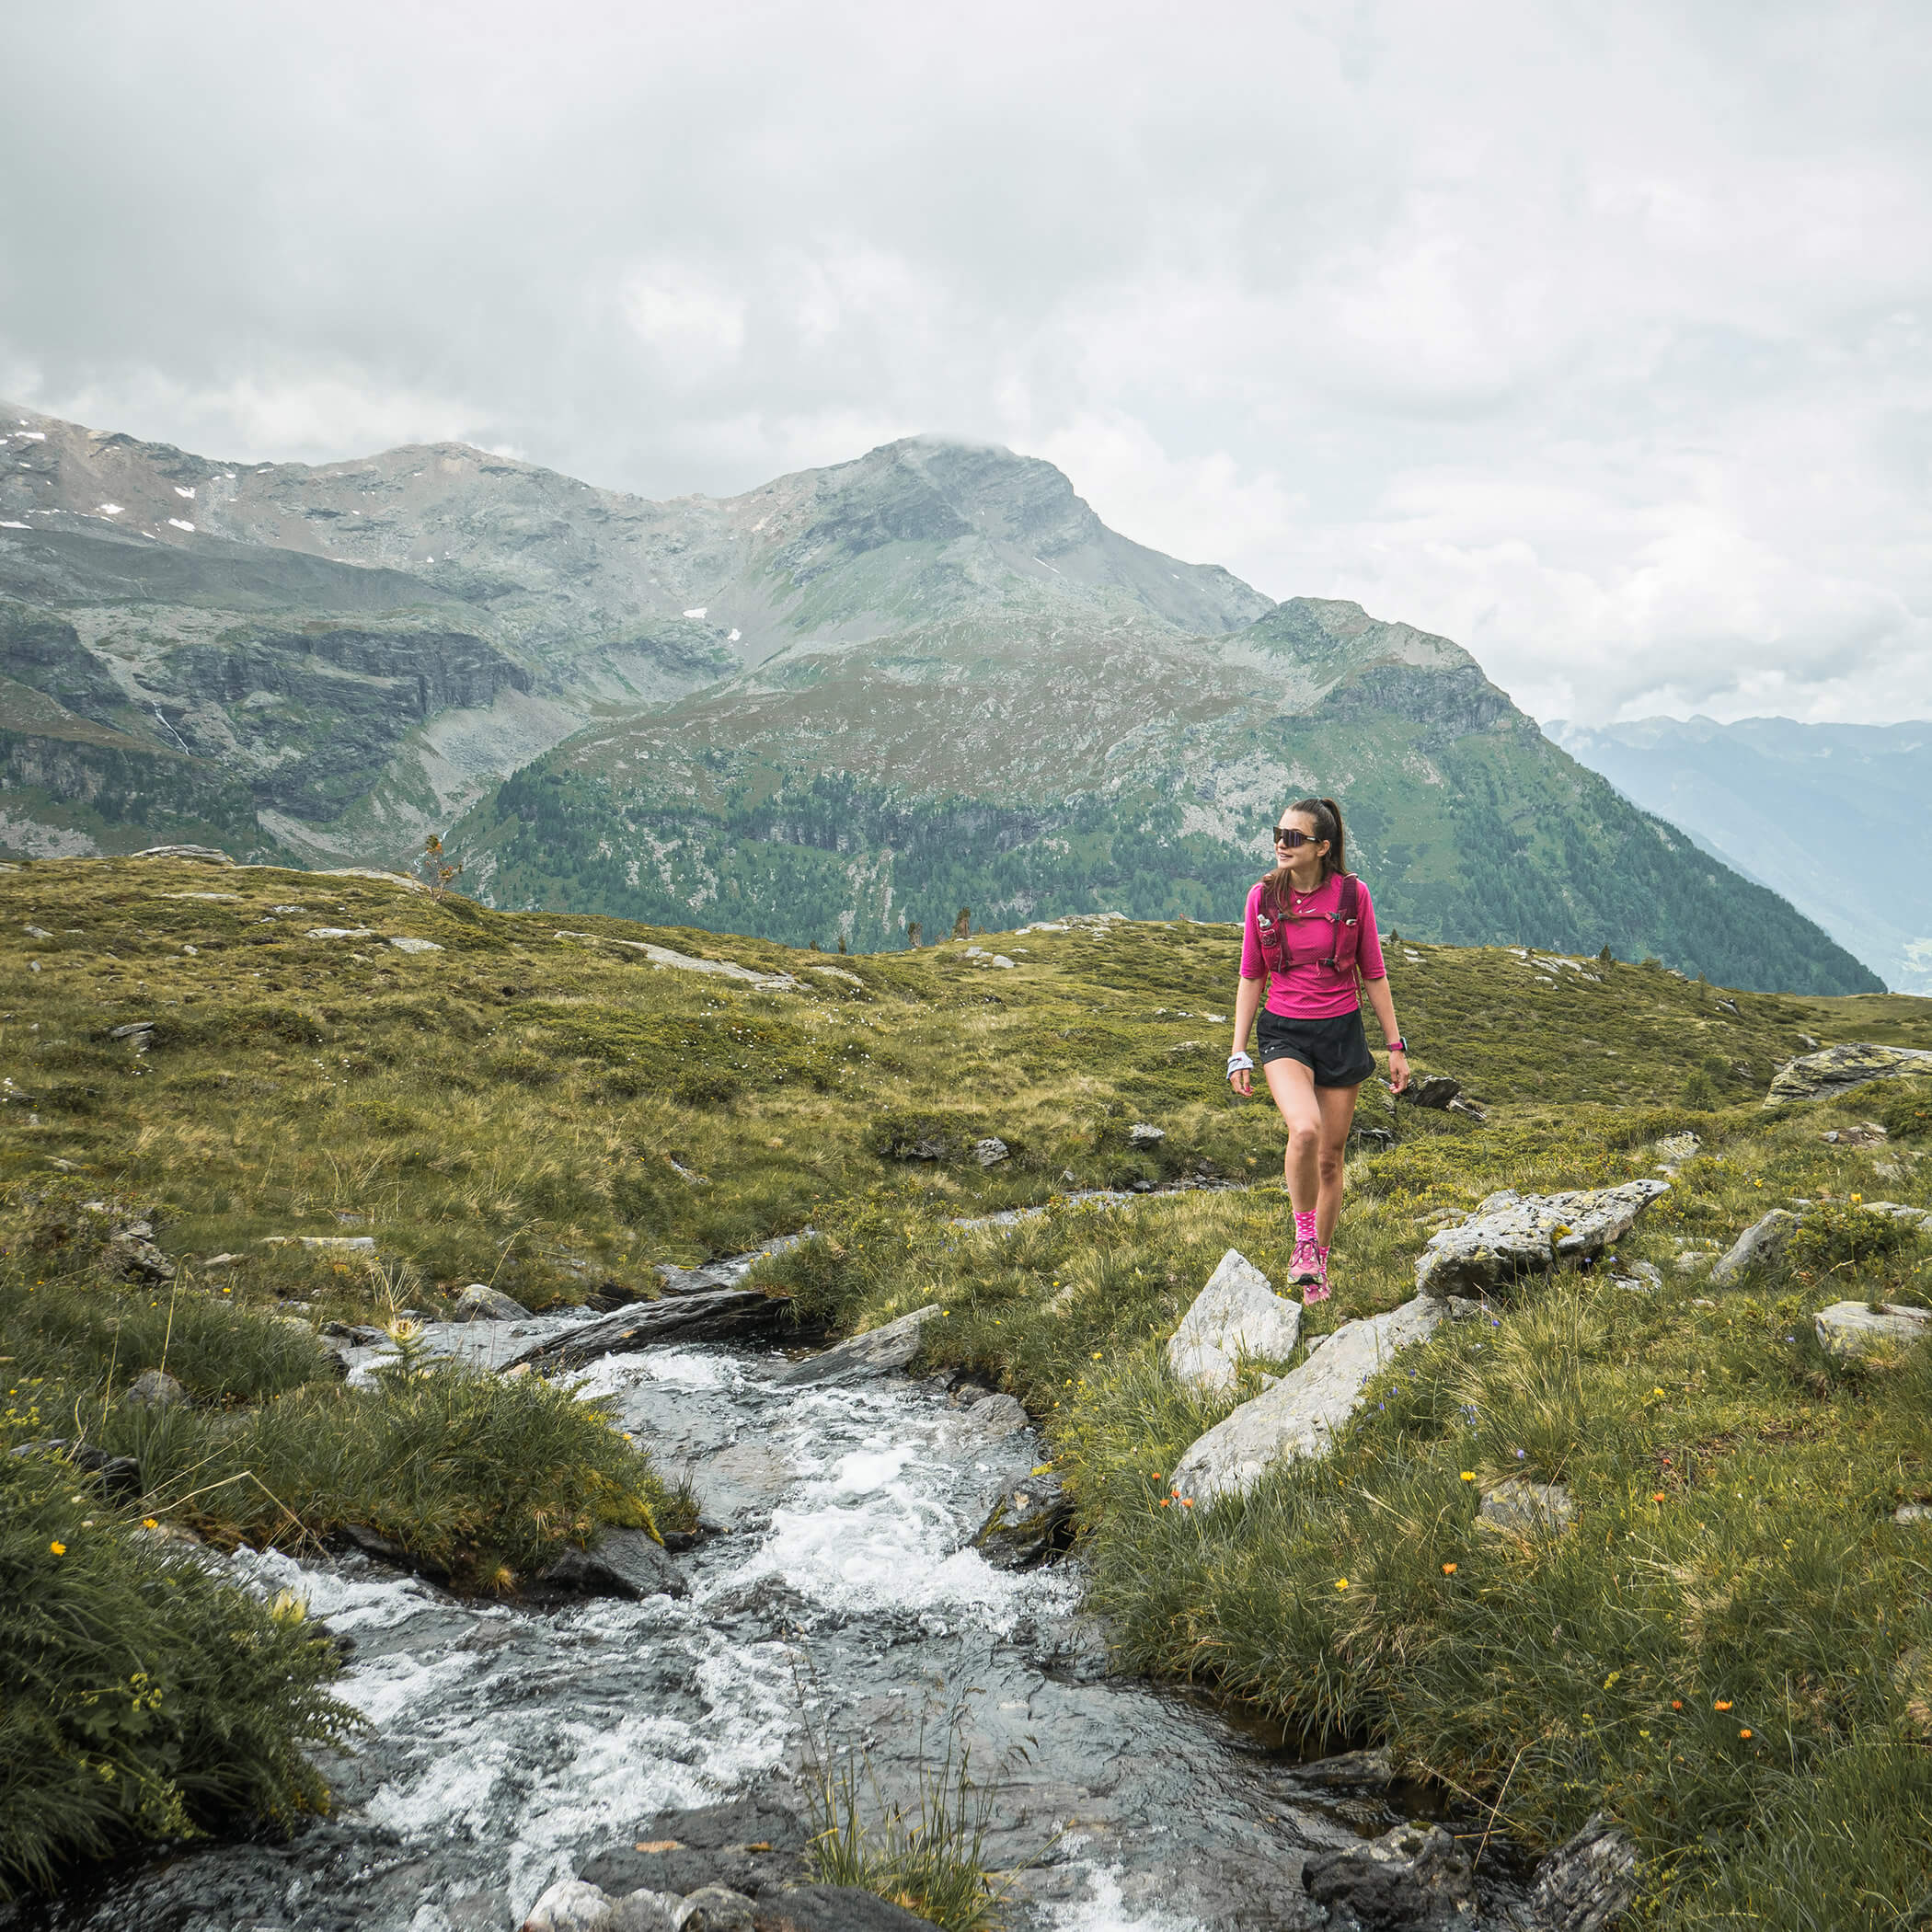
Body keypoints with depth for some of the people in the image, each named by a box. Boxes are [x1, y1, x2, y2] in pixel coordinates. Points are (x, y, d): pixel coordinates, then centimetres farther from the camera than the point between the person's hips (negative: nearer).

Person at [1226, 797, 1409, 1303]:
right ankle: (1304, 1238, -6)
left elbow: (1373, 974, 4)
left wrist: (1395, 1046, 4)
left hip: (1342, 1032, 1)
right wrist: (1238, 1053, 2)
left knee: (1330, 1158, 8)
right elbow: (1250, 978, 5)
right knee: (1304, 1129, -28)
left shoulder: (1352, 895, -5)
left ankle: (1318, 1266, 26)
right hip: (1284, 1032, -1)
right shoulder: (1263, 897, -3)